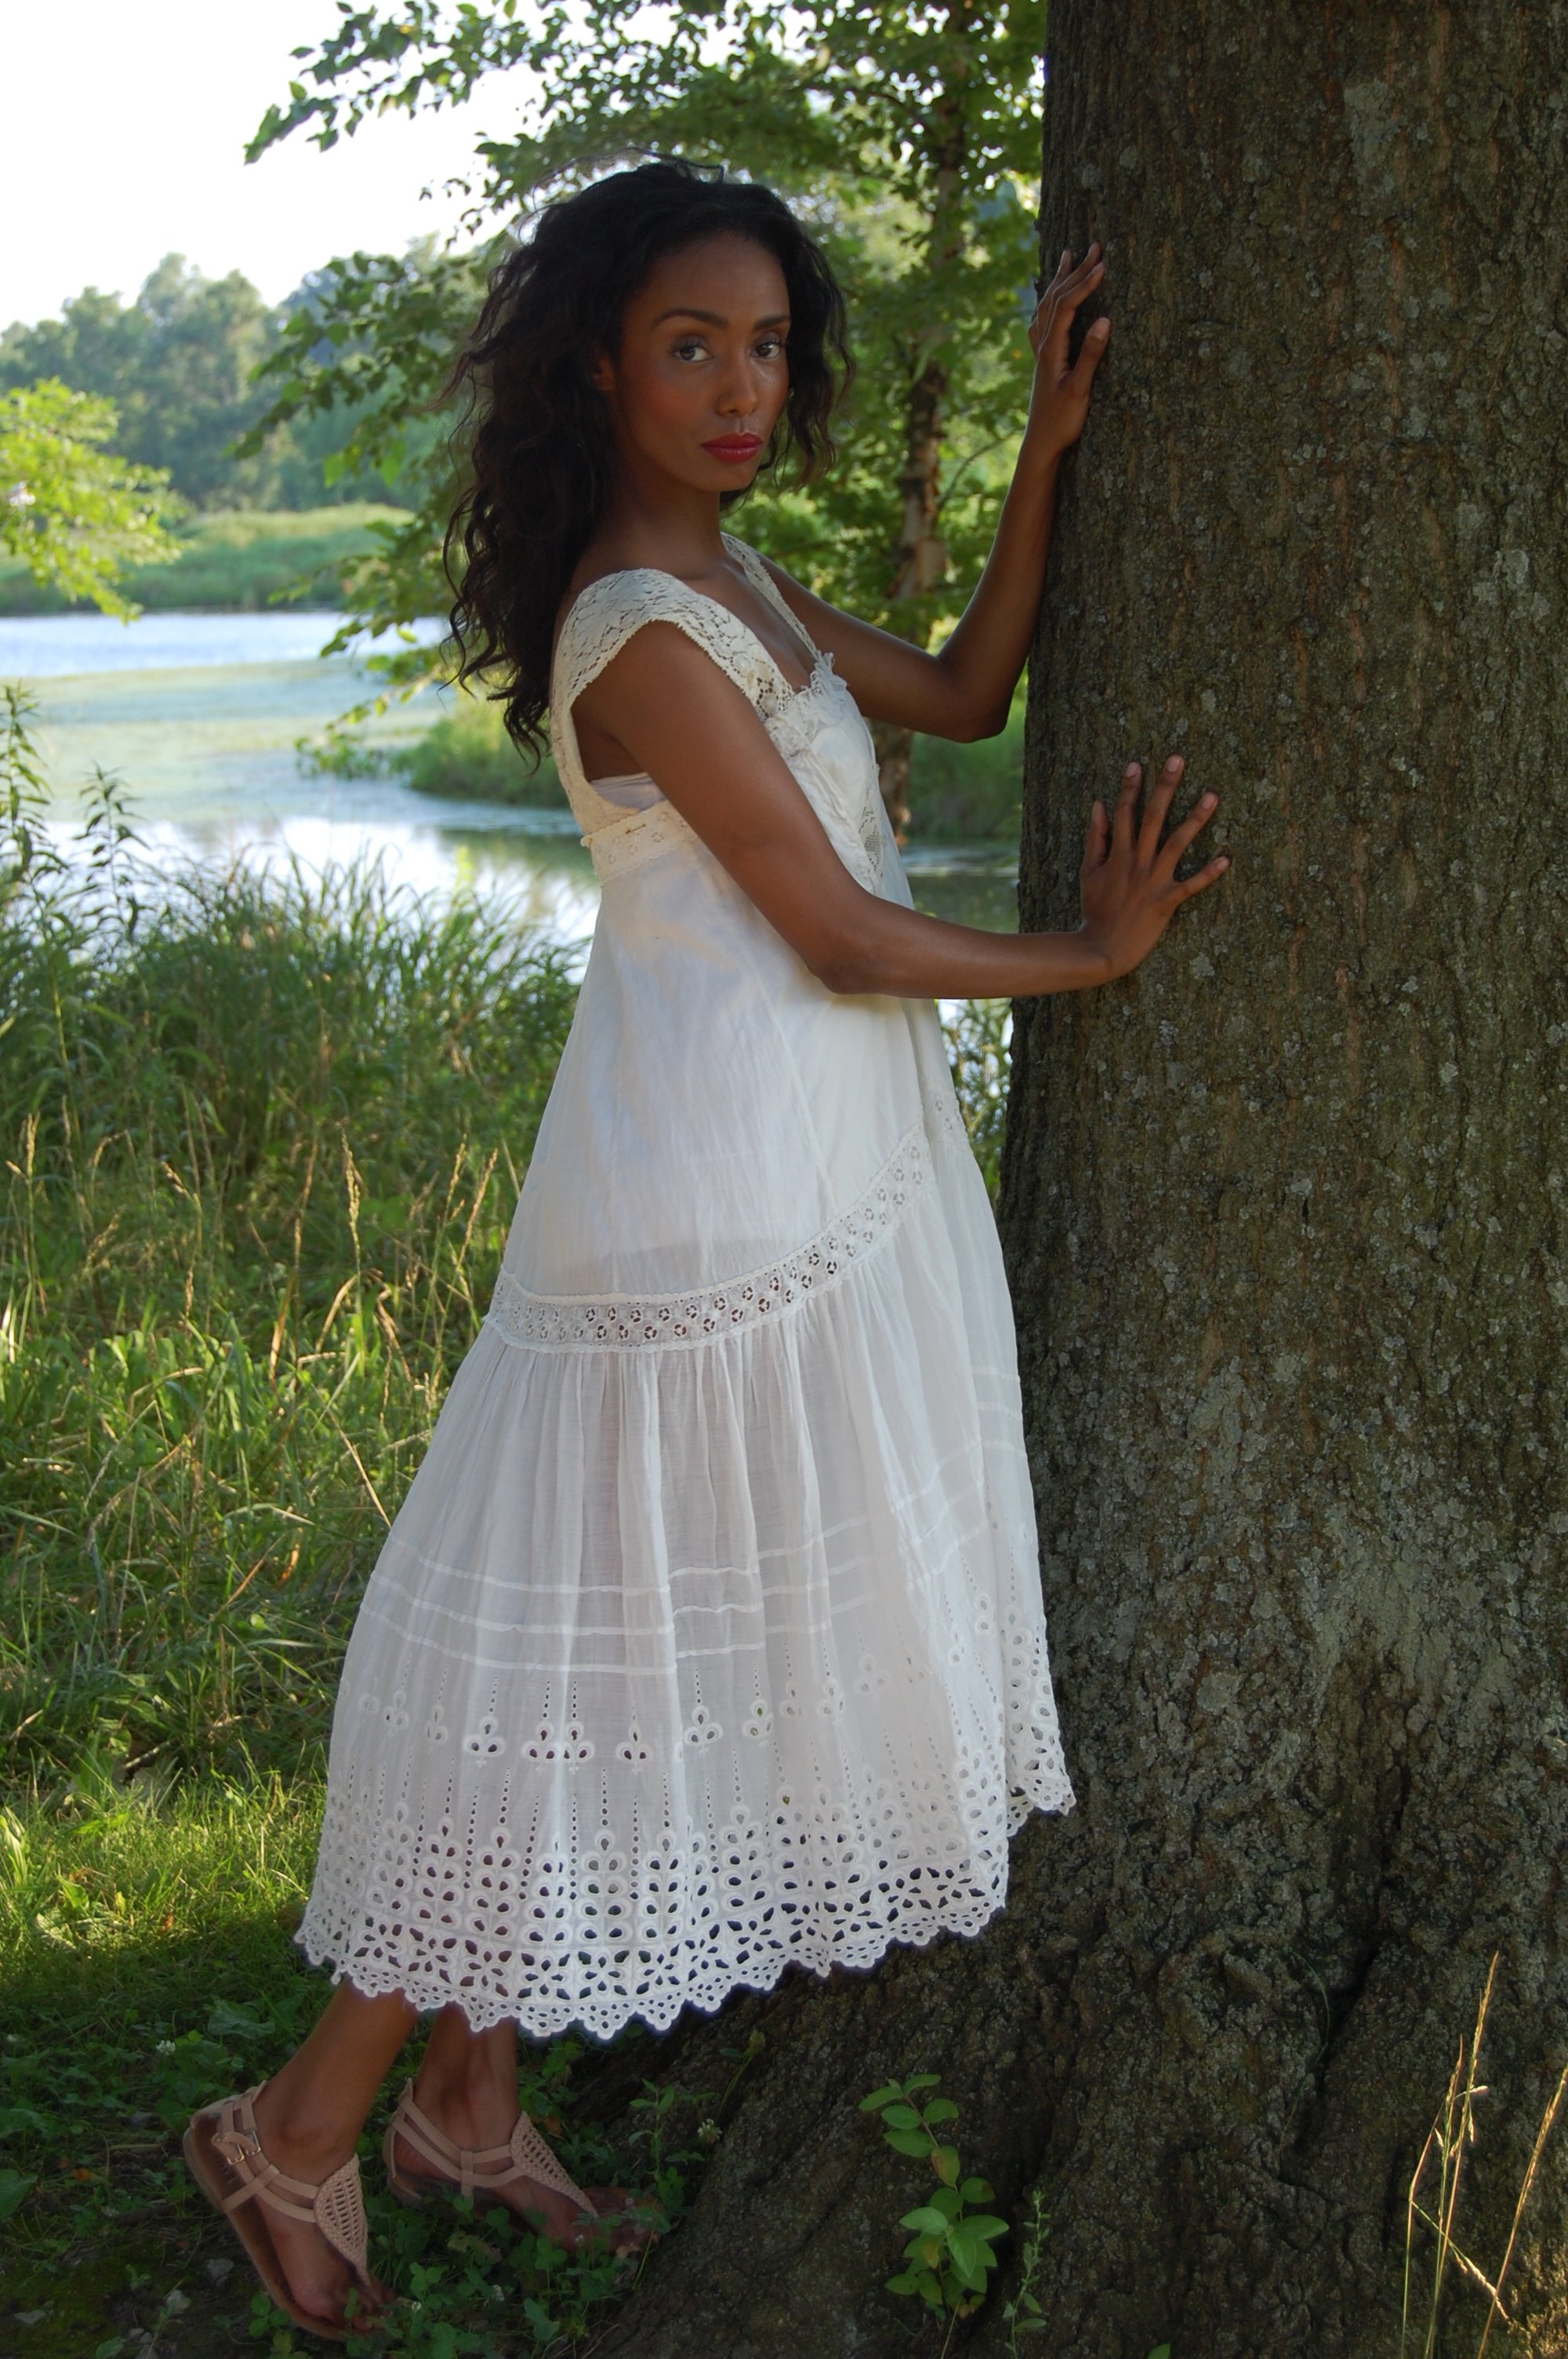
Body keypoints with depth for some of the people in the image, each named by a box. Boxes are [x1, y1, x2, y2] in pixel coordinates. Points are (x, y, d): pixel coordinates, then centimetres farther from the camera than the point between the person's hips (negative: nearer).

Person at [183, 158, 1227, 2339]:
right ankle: (307, 2129, 13)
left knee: (659, 1634, 14)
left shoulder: (727, 578, 12)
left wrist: (1048, 453, 11)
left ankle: (469, 2101, 26)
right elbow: (841, 933, -17)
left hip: (814, 1161, 10)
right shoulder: (646, 634, -19)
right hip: (719, 1191, -10)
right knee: (608, 1637, -2)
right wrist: (1089, 956, -3)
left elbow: (965, 692, 20)